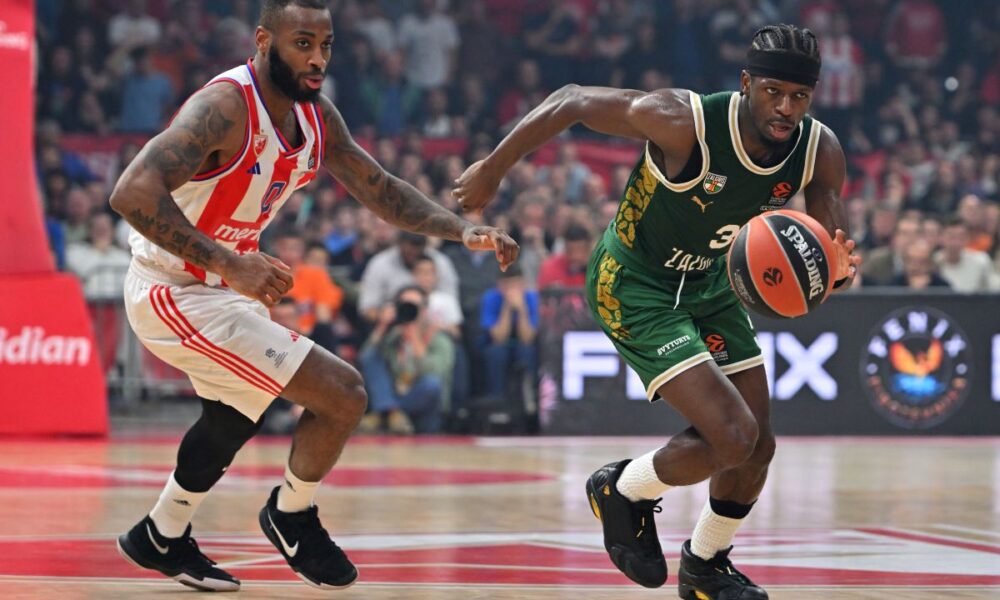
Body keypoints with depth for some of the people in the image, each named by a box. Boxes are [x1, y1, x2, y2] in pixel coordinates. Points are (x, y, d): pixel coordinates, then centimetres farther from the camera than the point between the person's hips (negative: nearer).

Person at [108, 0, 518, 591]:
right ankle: (293, 517, 15)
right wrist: (228, 264, -44)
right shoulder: (226, 107, -28)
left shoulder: (316, 116, -1)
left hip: (216, 285, 10)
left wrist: (464, 230, -4)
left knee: (234, 416, 33)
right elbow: (133, 193, -39)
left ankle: (162, 538, 52)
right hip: (176, 293, -10)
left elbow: (381, 189, 11)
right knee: (344, 395, -11)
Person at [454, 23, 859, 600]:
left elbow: (835, 259, -9)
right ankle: (625, 491, 11)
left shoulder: (820, 151, -16)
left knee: (758, 445, 8)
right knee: (732, 437, -19)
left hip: (709, 281, 7)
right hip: (634, 286, -7)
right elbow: (572, 101, -20)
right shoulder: (684, 121, -32)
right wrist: (492, 169, -11)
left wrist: (837, 269, -35)